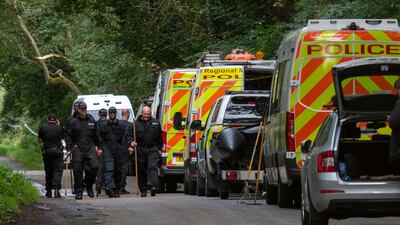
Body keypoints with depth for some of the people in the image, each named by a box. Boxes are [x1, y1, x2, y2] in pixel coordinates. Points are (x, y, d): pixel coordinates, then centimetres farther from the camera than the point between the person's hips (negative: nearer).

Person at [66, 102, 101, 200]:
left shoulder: (92, 121, 13)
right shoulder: (74, 122, 5)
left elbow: (96, 136, 19)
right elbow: (69, 137, 4)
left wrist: (98, 147, 17)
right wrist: (69, 149, -5)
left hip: (90, 148, 2)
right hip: (78, 149, -2)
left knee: (94, 166, -14)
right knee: (78, 171, -2)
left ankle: (88, 185, 9)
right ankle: (79, 191, 5)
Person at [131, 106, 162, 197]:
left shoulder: (155, 123, 8)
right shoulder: (136, 123, 5)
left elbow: (159, 137, 14)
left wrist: (159, 148, 13)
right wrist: (132, 142, -11)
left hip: (152, 149, -1)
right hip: (140, 149, 1)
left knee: (153, 167, -16)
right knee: (141, 170, 6)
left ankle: (153, 186, -27)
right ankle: (143, 190, 13)